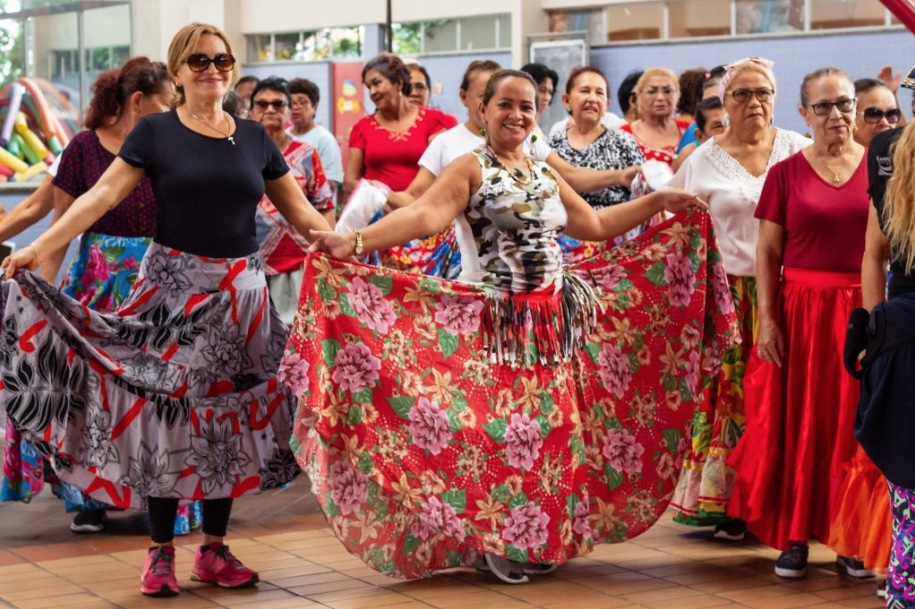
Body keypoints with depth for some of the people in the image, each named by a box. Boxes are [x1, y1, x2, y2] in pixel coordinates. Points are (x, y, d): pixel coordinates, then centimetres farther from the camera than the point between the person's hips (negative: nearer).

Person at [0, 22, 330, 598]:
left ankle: (215, 548, 17)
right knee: (166, 414, -3)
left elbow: (301, 212, 13)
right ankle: (162, 552, 7)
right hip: (173, 288, -3)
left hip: (241, 291, 3)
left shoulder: (255, 138, 8)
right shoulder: (155, 132, -2)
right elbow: (102, 194, -10)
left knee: (229, 417, 6)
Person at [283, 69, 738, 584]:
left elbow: (595, 226, 23)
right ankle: (497, 541, 8)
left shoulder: (545, 174, 13)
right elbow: (423, 216, -24)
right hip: (497, 322, -6)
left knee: (552, 430, 9)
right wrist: (354, 242, -40)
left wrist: (657, 203, 21)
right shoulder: (470, 169, -8)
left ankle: (543, 540, 20)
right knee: (497, 430, -4)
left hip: (554, 320, 6)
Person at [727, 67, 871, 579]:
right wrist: (767, 319, -7)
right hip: (801, 310, 0)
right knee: (797, 421, 3)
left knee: (855, 422, 5)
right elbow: (768, 252, 1)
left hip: (863, 312, 1)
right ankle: (794, 536, 12)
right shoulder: (786, 173, 1)